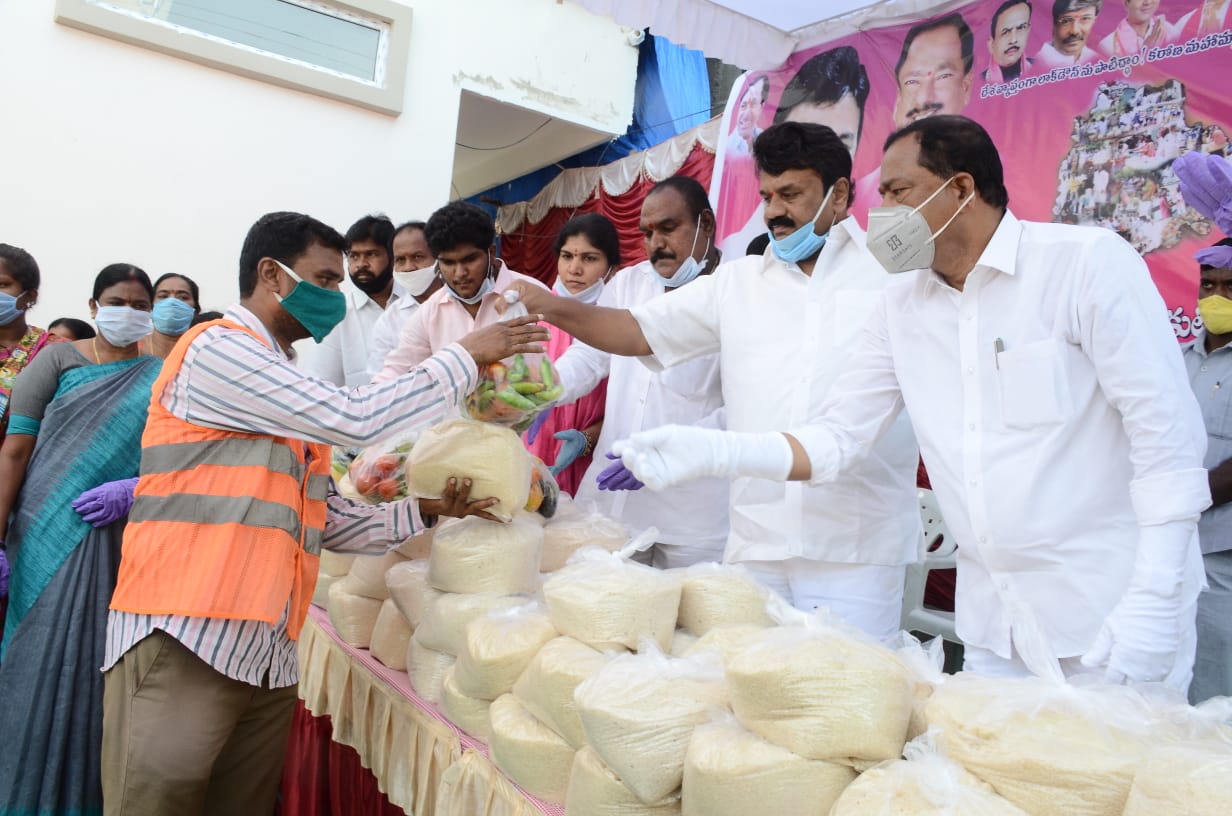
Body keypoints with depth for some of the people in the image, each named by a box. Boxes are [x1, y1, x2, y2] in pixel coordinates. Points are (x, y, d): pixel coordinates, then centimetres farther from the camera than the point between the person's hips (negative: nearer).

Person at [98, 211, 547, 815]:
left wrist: (423, 513, 4)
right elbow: (356, 420, -16)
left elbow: (325, 520, 15)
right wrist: (465, 356, -8)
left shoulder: (289, 394, 19)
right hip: (184, 642, -8)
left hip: (268, 653, 8)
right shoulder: (217, 350, -8)